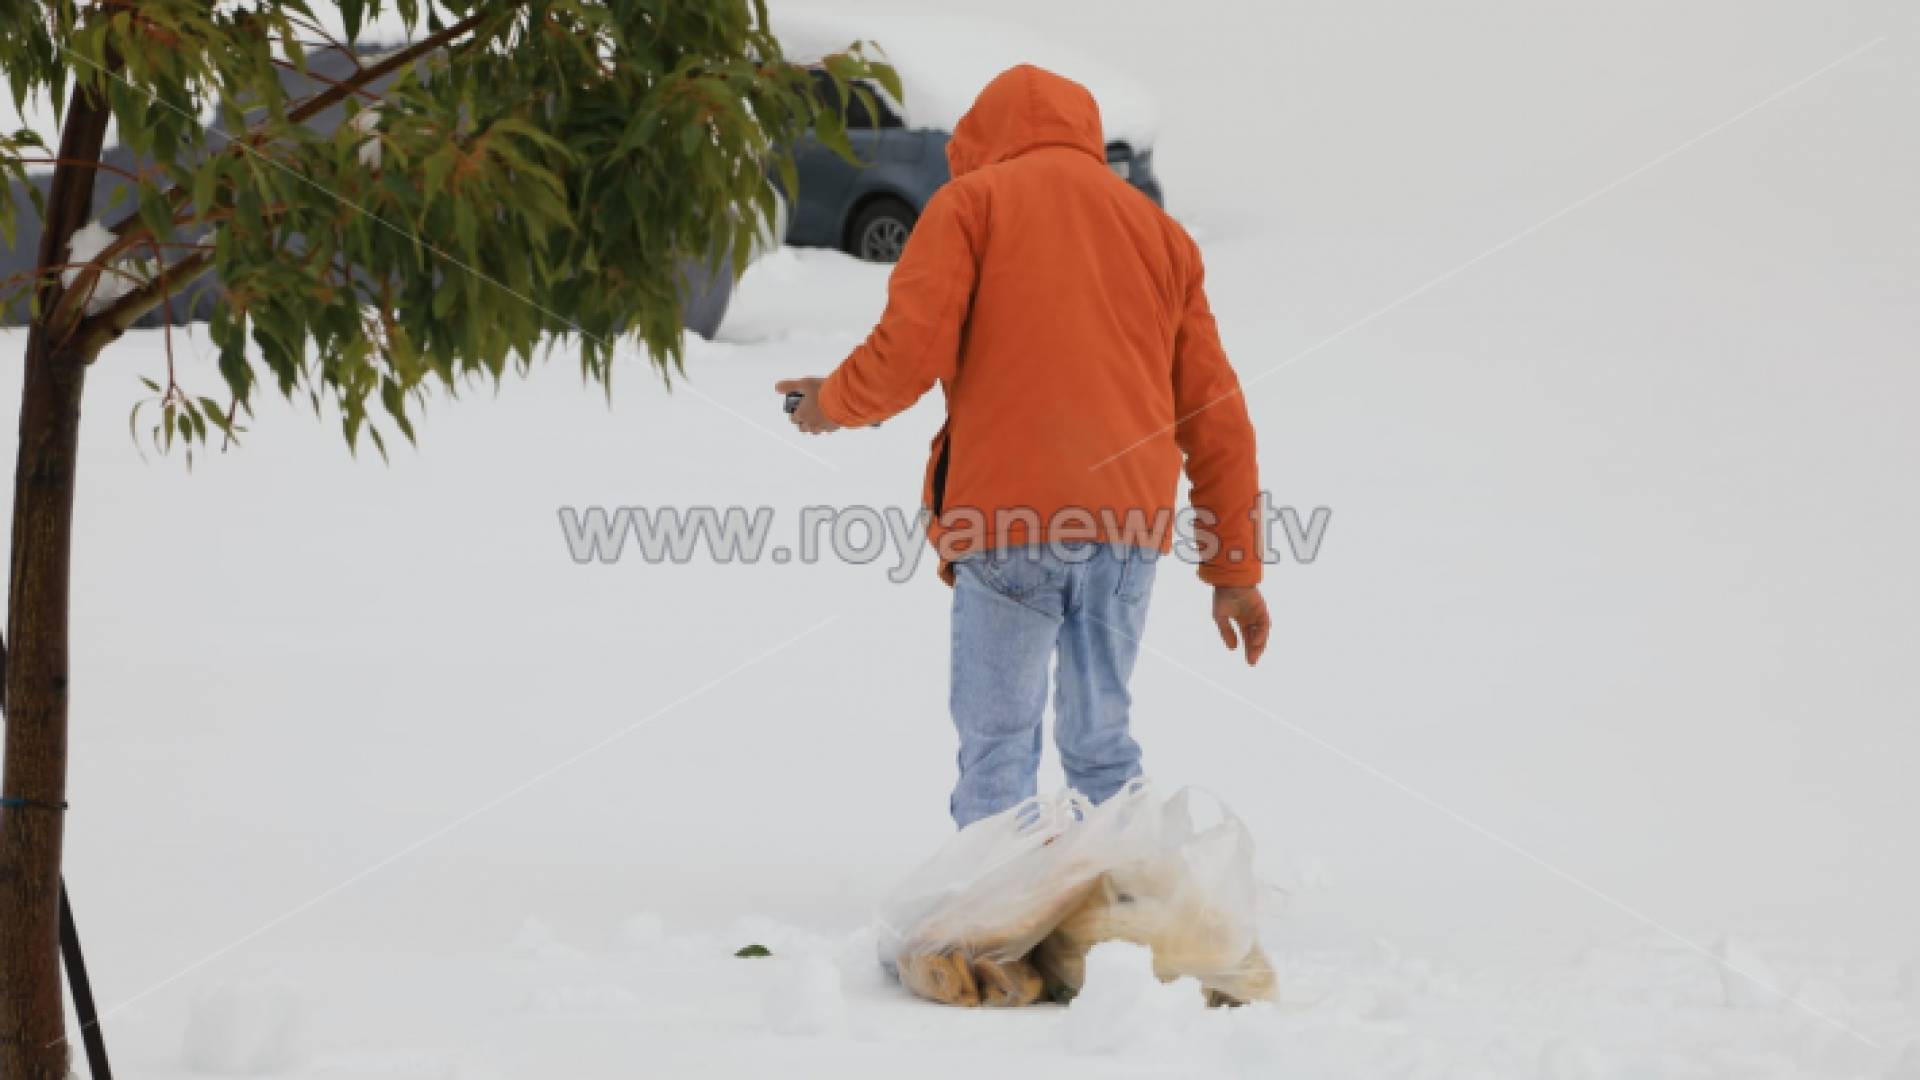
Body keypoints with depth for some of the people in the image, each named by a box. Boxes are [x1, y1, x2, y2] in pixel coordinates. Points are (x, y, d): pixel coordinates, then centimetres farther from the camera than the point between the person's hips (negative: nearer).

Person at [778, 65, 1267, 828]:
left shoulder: (973, 200, 9)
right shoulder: (1158, 229, 21)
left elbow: (910, 350, -5)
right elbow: (1216, 417, 18)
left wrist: (833, 403, 15)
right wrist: (1236, 570, 20)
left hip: (1010, 516, -4)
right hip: (1128, 529, 4)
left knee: (997, 740, 0)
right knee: (1101, 742, 11)